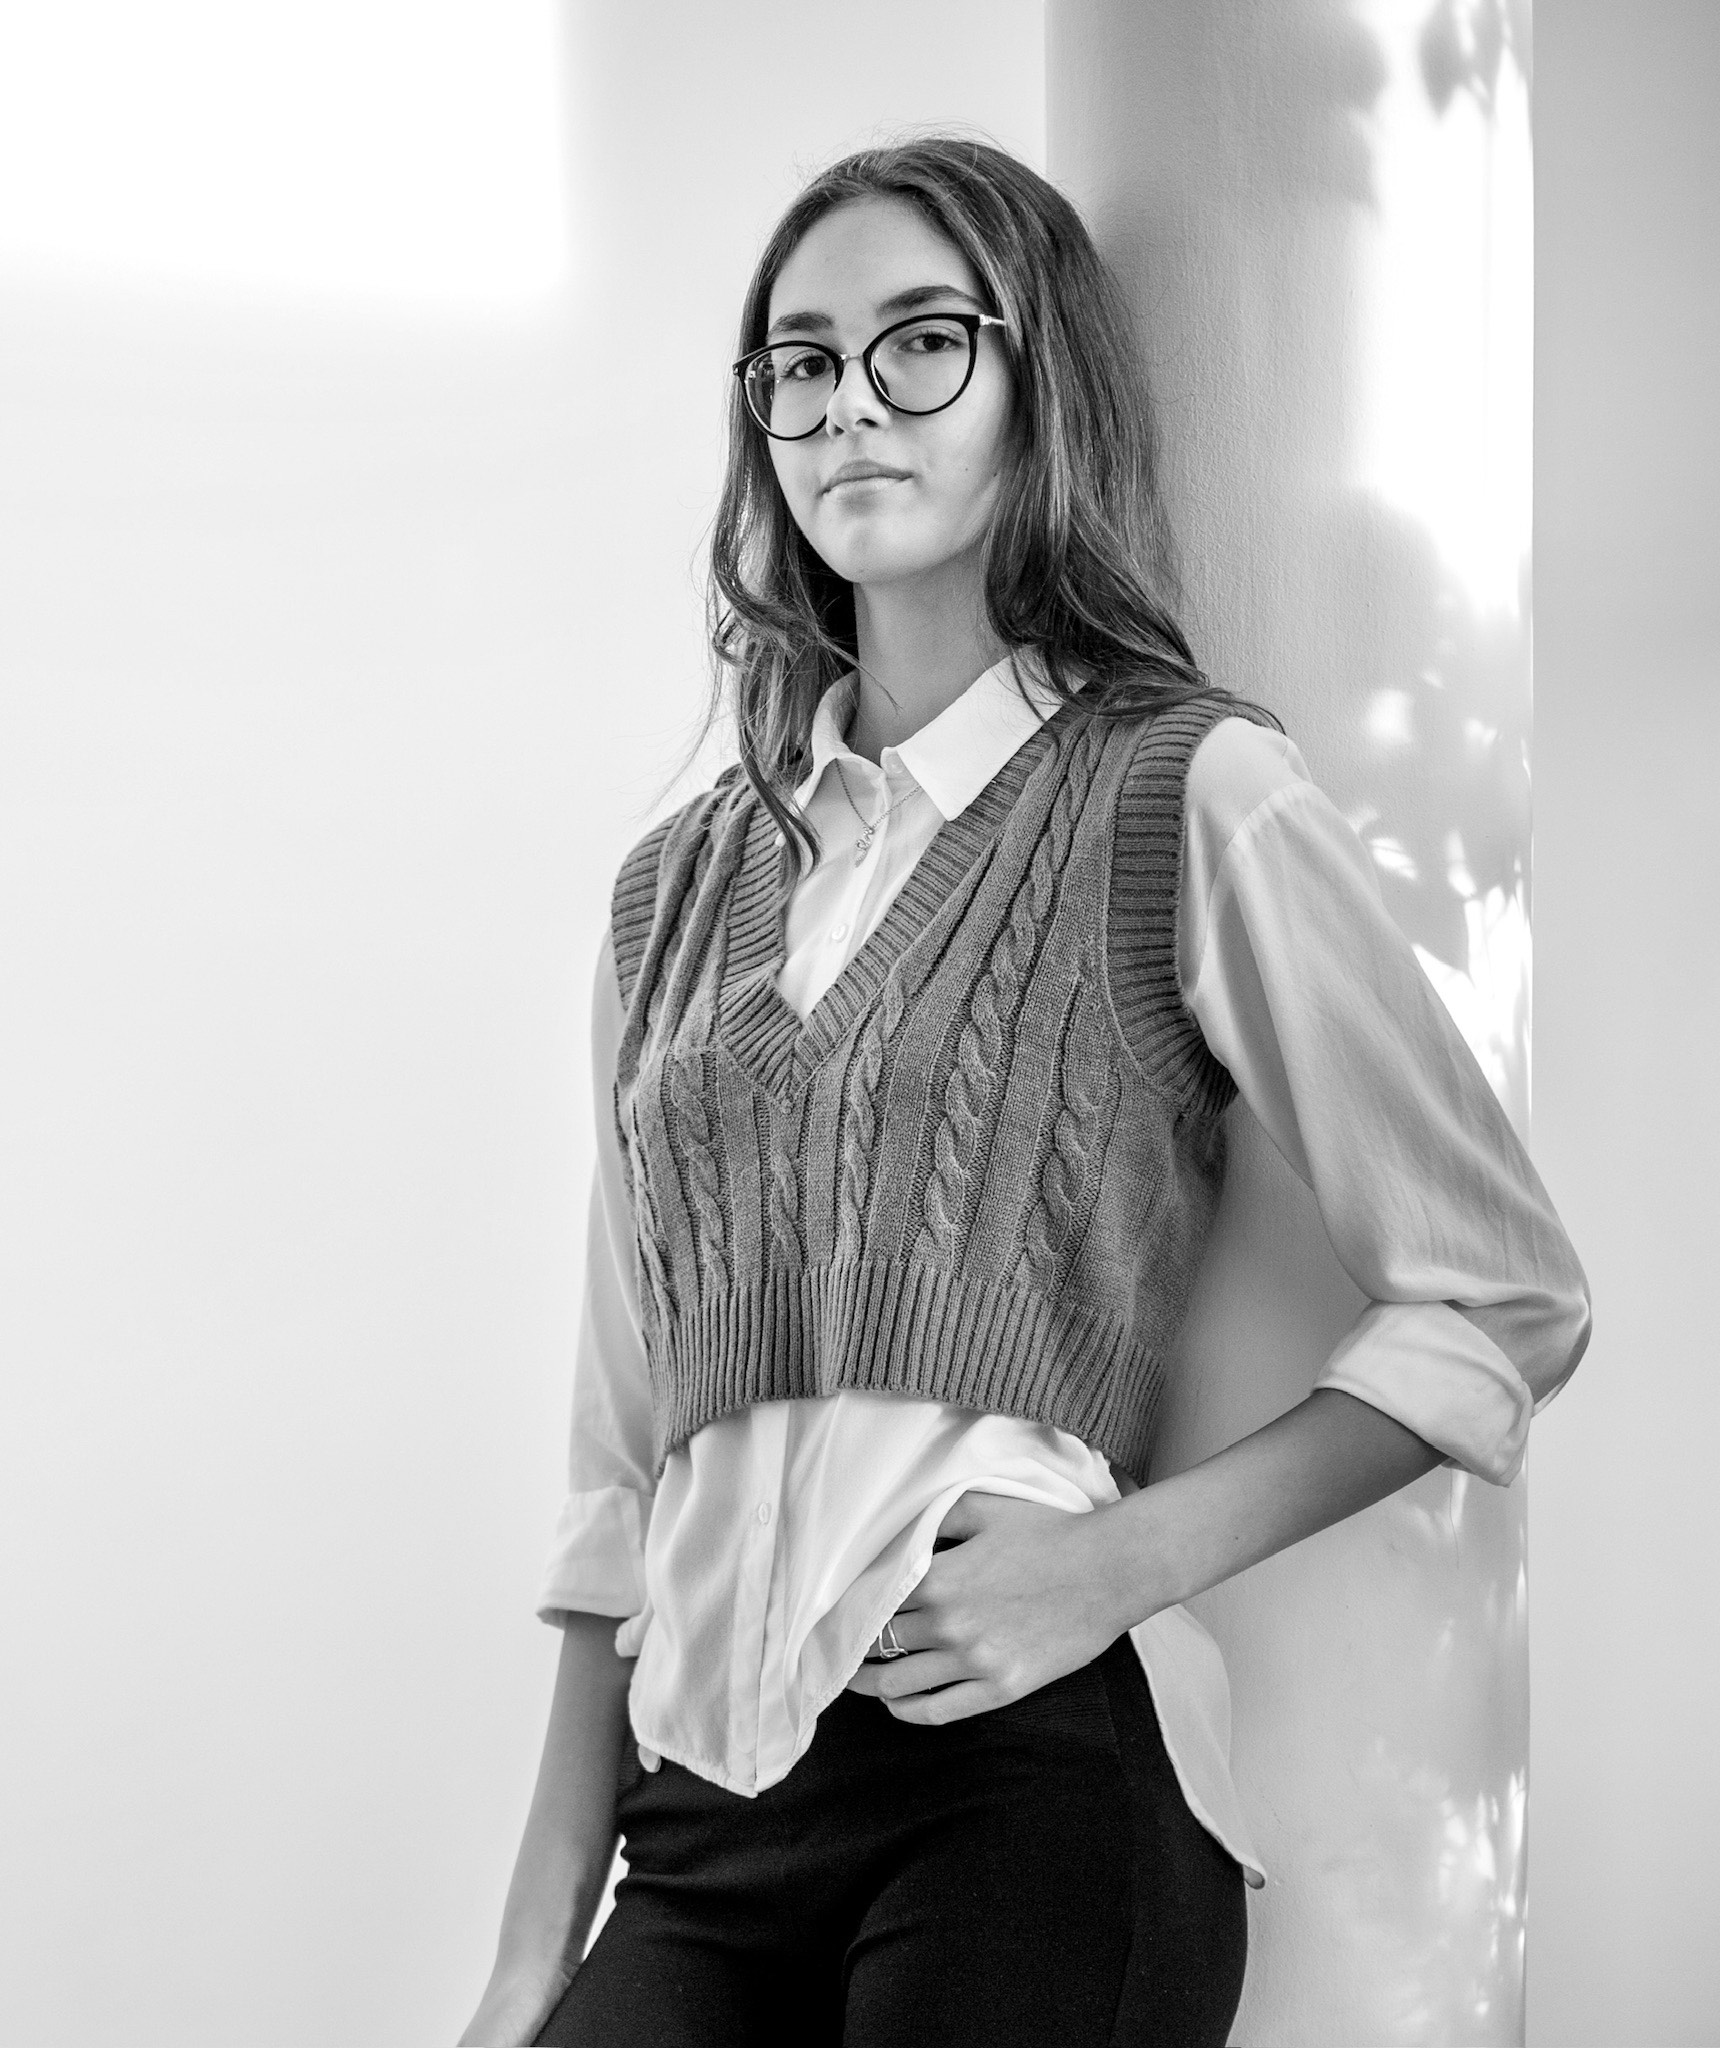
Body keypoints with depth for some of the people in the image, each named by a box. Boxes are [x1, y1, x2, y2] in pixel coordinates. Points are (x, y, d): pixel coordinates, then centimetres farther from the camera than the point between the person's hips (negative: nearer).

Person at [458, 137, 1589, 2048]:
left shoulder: (1185, 798, -1)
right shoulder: (679, 886, 13)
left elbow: (1506, 1298, -2)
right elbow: (622, 1473, 12)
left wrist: (1127, 1557, -12)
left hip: (1025, 1767, -4)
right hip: (707, 1807, 4)